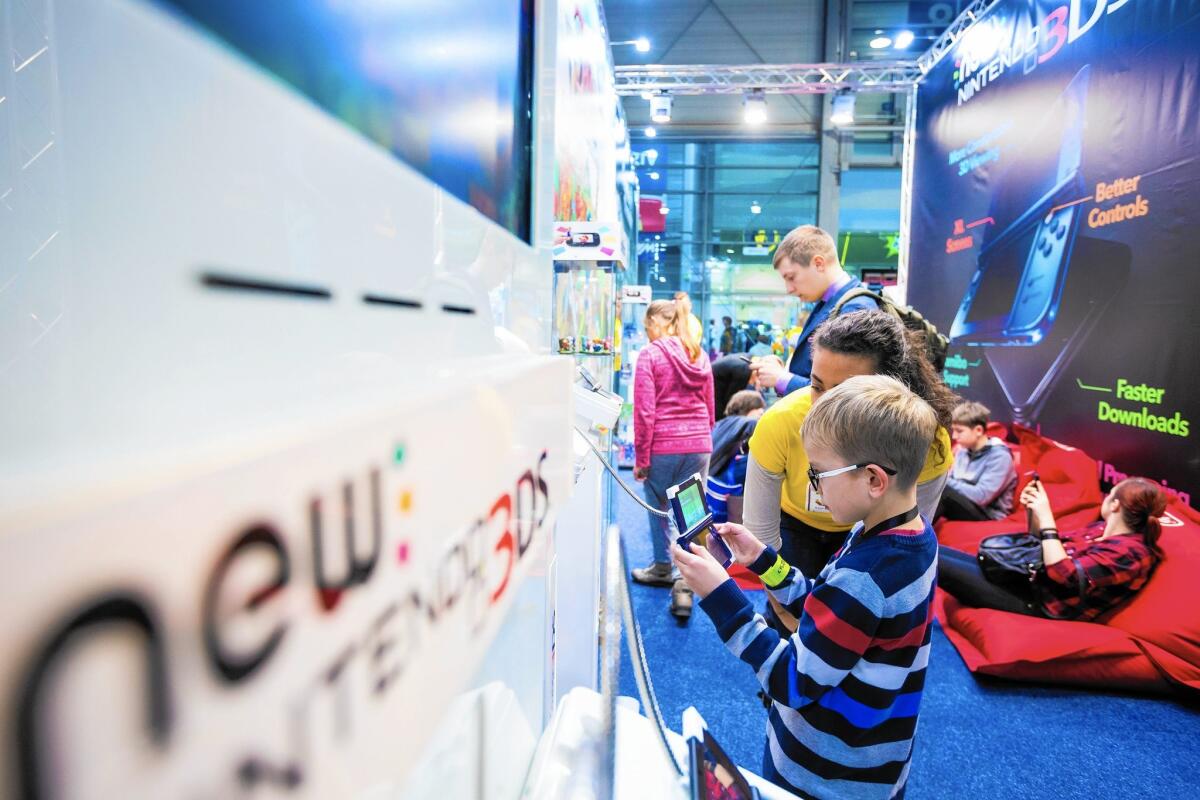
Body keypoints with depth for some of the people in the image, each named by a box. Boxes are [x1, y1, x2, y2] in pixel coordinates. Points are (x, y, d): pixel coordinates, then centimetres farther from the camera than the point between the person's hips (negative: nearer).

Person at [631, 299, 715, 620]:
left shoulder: (650, 355, -7)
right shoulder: (699, 355, 10)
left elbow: (644, 411, -10)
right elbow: (710, 406, 15)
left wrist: (640, 458, -5)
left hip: (662, 447, -4)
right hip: (699, 445, 4)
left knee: (658, 508, 17)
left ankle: (663, 567, 35)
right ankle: (684, 586, 2)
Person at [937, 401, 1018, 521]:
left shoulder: (999, 456, -11)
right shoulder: (963, 450, 11)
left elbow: (981, 496, -21)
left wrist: (946, 481, -18)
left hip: (987, 515, -6)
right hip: (961, 506, 7)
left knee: (943, 492, -33)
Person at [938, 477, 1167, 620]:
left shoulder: (1129, 553, -16)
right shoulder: (1102, 528, 12)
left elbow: (1064, 576, -27)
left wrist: (1045, 518, -23)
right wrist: (1033, 510, 3)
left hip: (1036, 601, -9)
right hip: (1030, 578, 9)